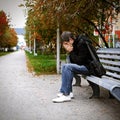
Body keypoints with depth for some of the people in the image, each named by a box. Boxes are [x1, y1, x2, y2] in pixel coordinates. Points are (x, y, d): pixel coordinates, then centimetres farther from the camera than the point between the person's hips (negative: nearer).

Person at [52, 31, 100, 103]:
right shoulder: (75, 44, 10)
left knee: (68, 67, -23)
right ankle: (69, 92, -1)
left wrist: (71, 52, -12)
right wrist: (70, 52, -5)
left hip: (89, 67, -10)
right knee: (65, 67, 2)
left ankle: (66, 95, -21)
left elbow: (80, 61, -19)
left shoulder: (82, 43, -17)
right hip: (82, 66, 10)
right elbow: (73, 62, 10)